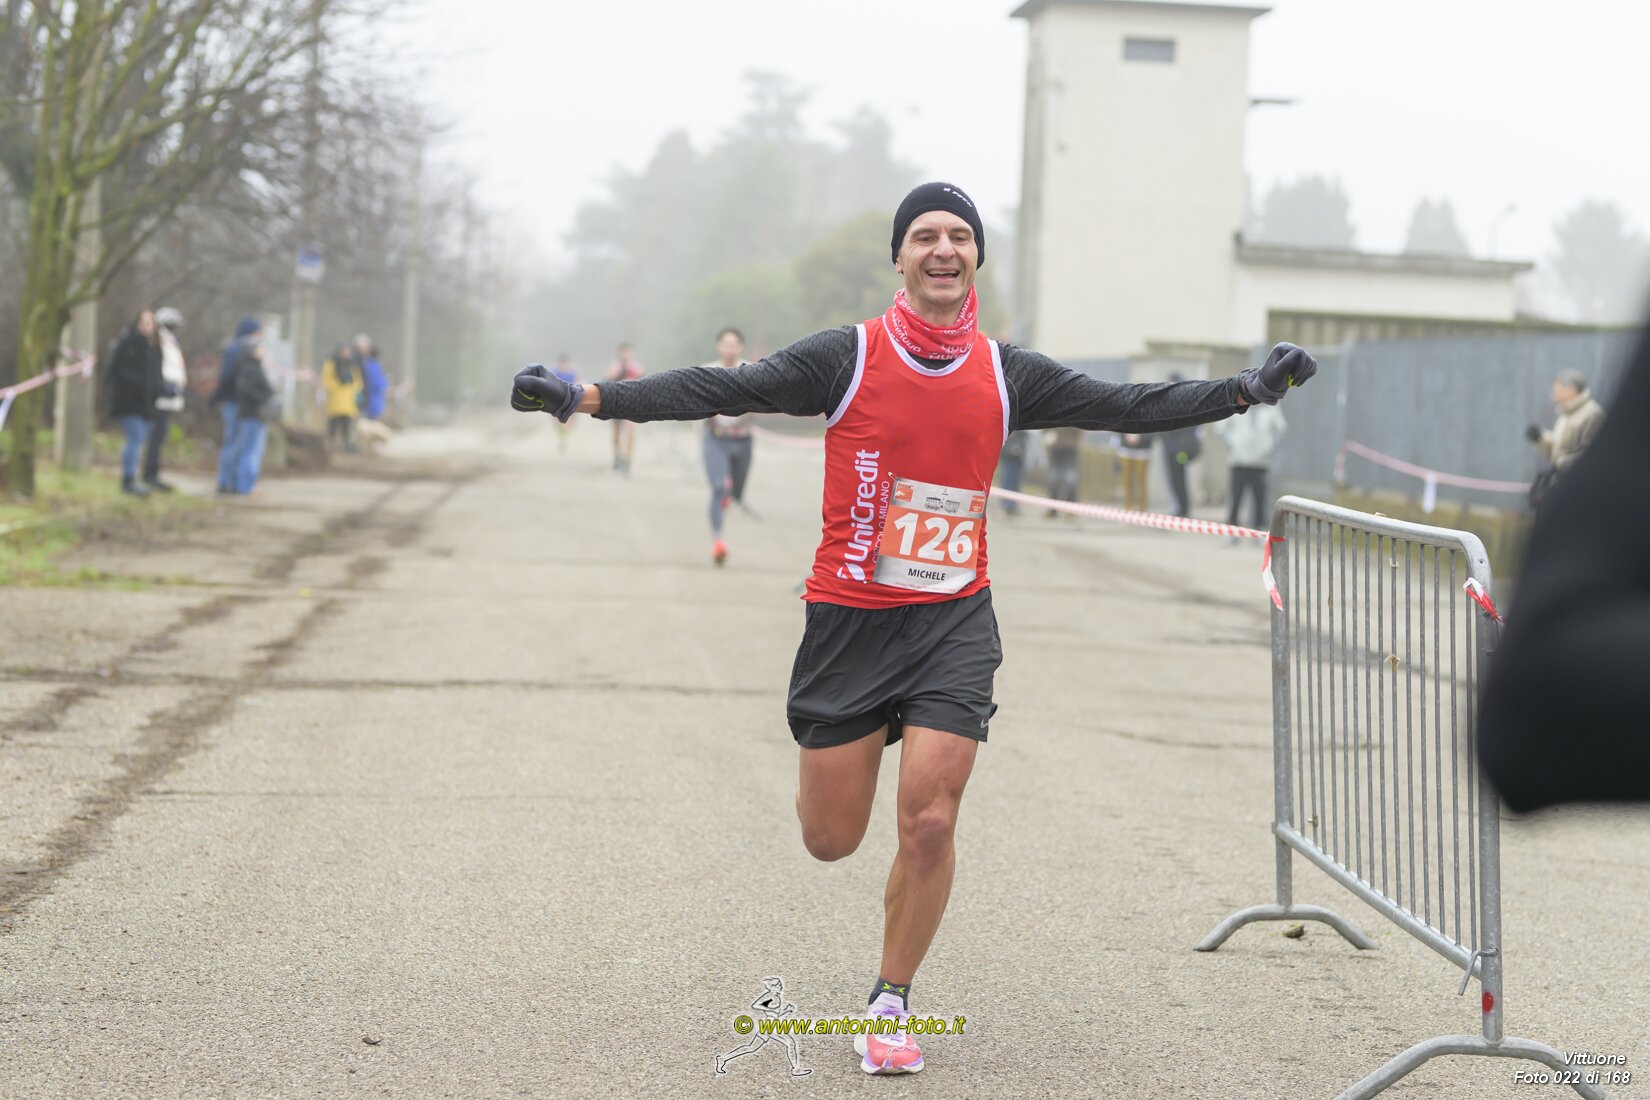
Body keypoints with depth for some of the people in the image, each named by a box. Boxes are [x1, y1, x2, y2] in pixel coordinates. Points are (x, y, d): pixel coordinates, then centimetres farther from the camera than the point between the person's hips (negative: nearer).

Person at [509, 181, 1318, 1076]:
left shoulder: (1007, 374, 3)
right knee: (831, 840, 4)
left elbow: (1128, 407, 8)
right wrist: (589, 397, -20)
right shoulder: (847, 357, -6)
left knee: (928, 823, -9)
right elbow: (722, 390, -11)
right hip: (848, 619, -1)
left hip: (954, 623, 1)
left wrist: (1246, 388, 1)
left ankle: (890, 1006, 13)